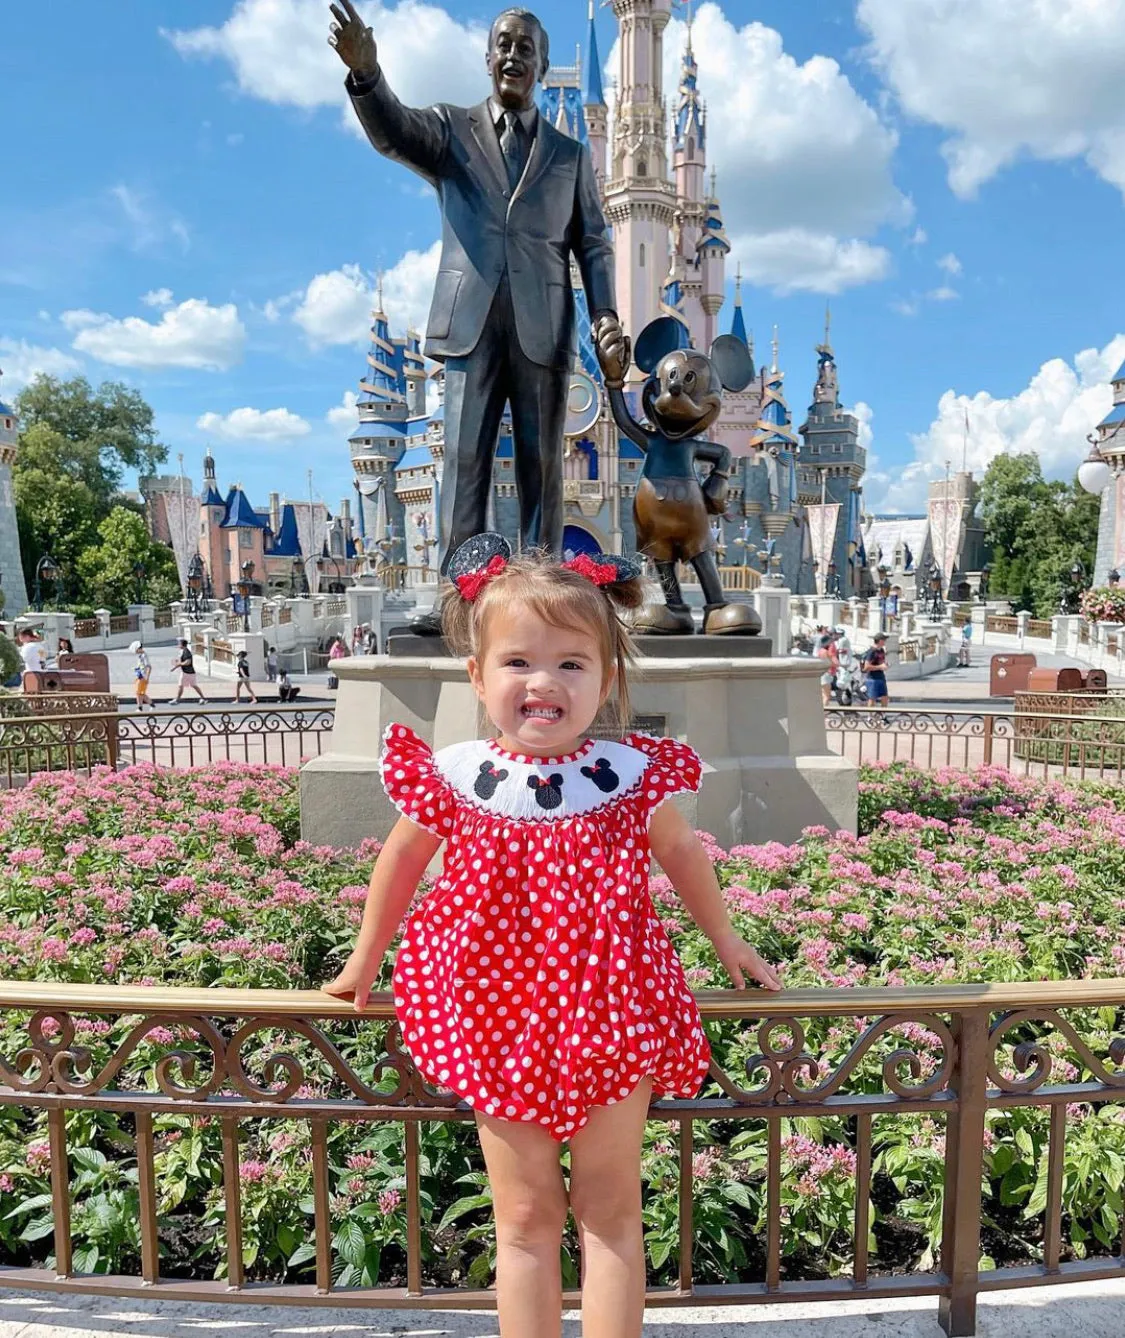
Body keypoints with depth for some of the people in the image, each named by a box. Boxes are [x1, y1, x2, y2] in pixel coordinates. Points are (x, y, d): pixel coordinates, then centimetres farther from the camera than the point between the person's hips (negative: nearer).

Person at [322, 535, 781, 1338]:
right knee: (525, 1220, 14)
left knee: (610, 1214, 14)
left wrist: (726, 943, 18)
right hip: (502, 1021, 0)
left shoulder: (632, 777, -11)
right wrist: (366, 958, 16)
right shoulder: (452, 779, -12)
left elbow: (684, 857, 8)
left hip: (612, 1022, 0)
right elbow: (403, 861, 7)